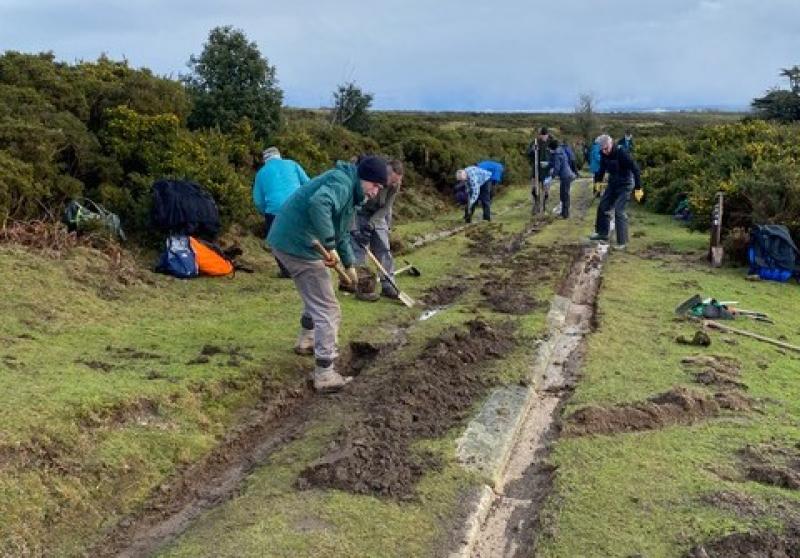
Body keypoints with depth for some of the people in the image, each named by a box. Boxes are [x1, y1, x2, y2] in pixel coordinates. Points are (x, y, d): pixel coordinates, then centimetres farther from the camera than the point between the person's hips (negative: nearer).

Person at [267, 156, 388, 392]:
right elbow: (318, 203, -37)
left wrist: (349, 265, 36)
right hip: (299, 244, -11)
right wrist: (330, 246, -32)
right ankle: (325, 374, -4)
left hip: (291, 241, 11)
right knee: (327, 309, -7)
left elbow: (341, 233, 31)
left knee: (315, 295, 31)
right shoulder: (342, 182, -15)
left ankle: (306, 341, 49)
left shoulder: (350, 192, 19)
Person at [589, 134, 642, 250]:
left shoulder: (622, 153, -26)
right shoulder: (604, 154, -6)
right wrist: (598, 180, 13)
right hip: (612, 183, 7)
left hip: (625, 185, -7)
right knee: (602, 206, 11)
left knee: (619, 211, -13)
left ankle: (622, 242, -4)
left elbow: (635, 169, -24)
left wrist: (638, 188, -25)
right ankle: (602, 233, 30)